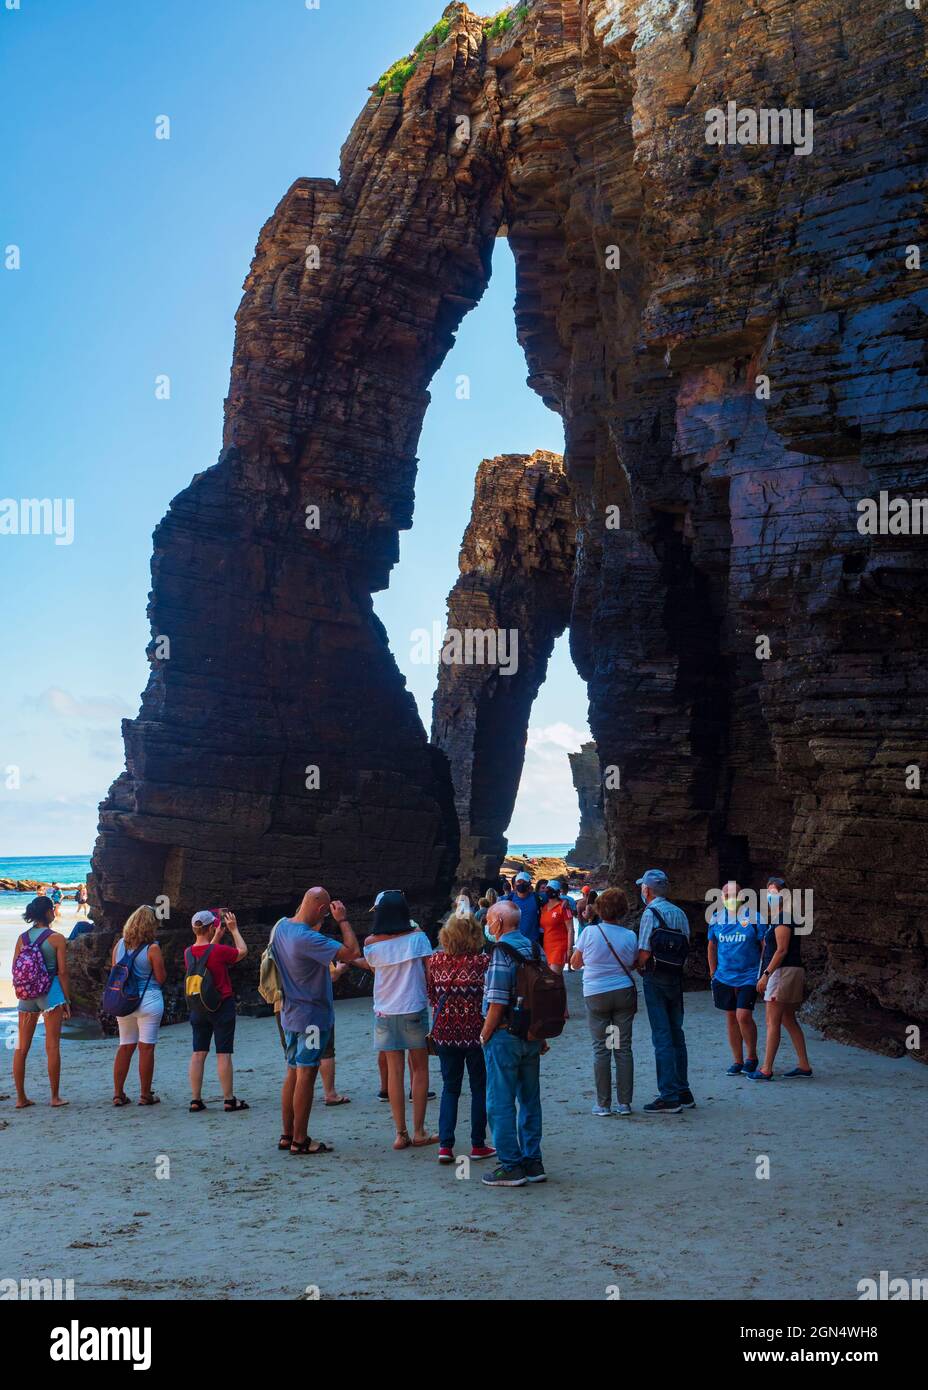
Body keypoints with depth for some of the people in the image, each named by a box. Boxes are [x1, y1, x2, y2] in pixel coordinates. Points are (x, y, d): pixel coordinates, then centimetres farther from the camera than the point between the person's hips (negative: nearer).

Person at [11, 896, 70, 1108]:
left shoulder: (22, 938, 6)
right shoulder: (56, 938, -7)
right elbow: (62, 972, -8)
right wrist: (66, 999, -1)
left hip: (26, 994, 4)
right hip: (50, 992, -4)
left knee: (21, 1047, 9)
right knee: (52, 1046, 1)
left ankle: (21, 1098, 12)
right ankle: (55, 1097, 4)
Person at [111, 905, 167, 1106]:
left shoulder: (120, 944, 4)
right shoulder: (152, 948, -12)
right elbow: (161, 978, -8)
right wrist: (161, 963, 8)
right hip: (148, 1000, -5)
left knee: (125, 1046, 13)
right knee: (146, 1048, 1)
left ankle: (118, 1093, 14)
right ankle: (145, 1095, 6)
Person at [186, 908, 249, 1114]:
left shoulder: (188, 952, -1)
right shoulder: (219, 951, -17)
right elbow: (242, 951, 0)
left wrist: (218, 936, 23)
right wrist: (234, 929, 8)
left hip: (198, 1008, 5)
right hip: (222, 1005, -5)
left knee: (199, 1053, 9)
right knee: (223, 1053, 0)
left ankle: (196, 1100, 10)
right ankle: (229, 1099, 4)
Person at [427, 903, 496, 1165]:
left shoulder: (436, 960, -3)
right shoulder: (482, 961, -12)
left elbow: (431, 996, 6)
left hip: (445, 1031, 3)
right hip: (475, 1030, -3)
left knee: (450, 1087, 14)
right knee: (479, 1087, 12)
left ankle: (445, 1145, 6)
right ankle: (478, 1145, 16)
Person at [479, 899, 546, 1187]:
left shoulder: (502, 953, -16)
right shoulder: (534, 949, 6)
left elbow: (497, 1003, -19)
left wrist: (485, 1036, -7)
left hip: (504, 1036, -8)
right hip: (532, 1037, 8)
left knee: (500, 1103, 1)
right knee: (530, 1100, 14)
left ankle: (511, 1167, 4)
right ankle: (533, 1163, 20)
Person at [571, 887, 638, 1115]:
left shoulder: (589, 932, -9)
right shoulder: (630, 936, -3)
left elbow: (575, 963, 2)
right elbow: (634, 964, 11)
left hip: (596, 995, -2)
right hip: (624, 993, 2)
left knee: (601, 1049, 4)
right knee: (623, 1048, 7)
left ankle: (603, 1104, 5)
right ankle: (624, 1103, 9)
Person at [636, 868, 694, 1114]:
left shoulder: (650, 913, -12)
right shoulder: (680, 913, 8)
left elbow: (644, 953, -15)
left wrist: (639, 967, 3)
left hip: (656, 980, -7)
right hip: (676, 978, 7)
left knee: (662, 1037, -4)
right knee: (676, 1034, 15)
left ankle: (669, 1097, -4)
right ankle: (683, 1092, 22)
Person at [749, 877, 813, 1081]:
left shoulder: (782, 920, -13)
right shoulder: (785, 920, 18)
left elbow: (782, 950, -19)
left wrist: (766, 974, -19)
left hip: (783, 972, -11)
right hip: (792, 971, 11)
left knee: (772, 1022, -7)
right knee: (788, 1020, 14)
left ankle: (766, 1069, -5)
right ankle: (804, 1066, 16)